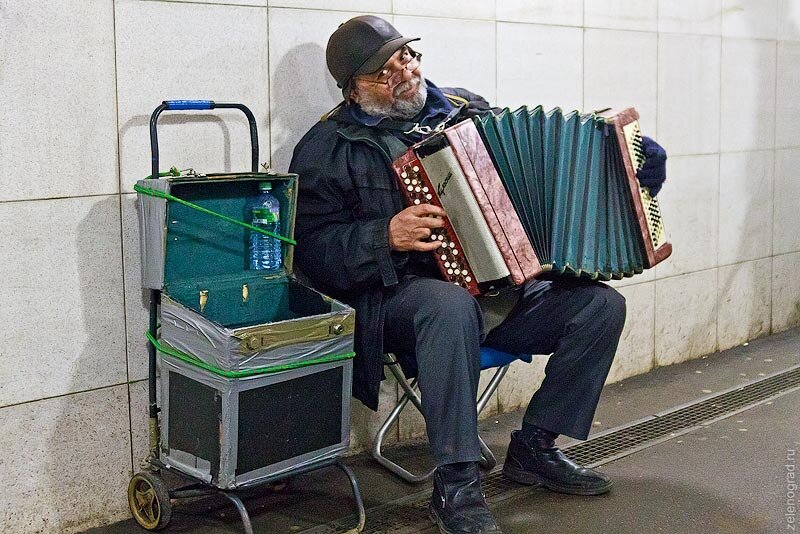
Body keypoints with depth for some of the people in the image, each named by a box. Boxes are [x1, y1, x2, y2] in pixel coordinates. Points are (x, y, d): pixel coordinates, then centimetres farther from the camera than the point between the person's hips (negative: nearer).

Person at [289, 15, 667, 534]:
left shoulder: (465, 108, 15)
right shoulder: (328, 148, 0)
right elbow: (312, 248, -9)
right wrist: (386, 236, -23)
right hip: (402, 294, -5)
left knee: (601, 304, -10)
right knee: (452, 307, -39)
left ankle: (534, 447, 2)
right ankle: (456, 486, -29)